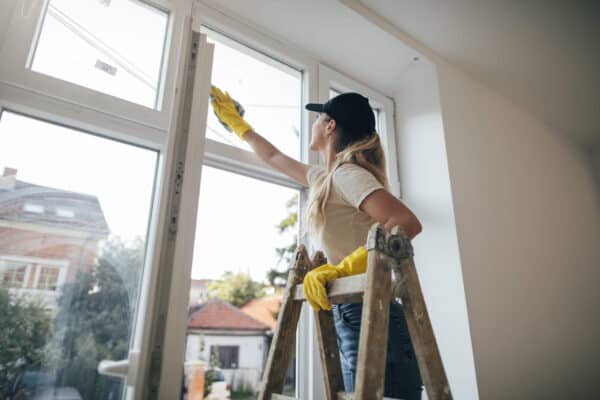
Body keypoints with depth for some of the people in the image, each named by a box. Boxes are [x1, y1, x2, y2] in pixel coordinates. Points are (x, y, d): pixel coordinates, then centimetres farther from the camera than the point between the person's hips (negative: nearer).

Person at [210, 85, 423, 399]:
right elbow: (274, 158, 33)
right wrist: (236, 122, 44)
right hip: (353, 318, 9)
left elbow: (407, 223, -23)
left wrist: (343, 267, -28)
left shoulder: (347, 174, -10)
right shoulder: (326, 178, 18)